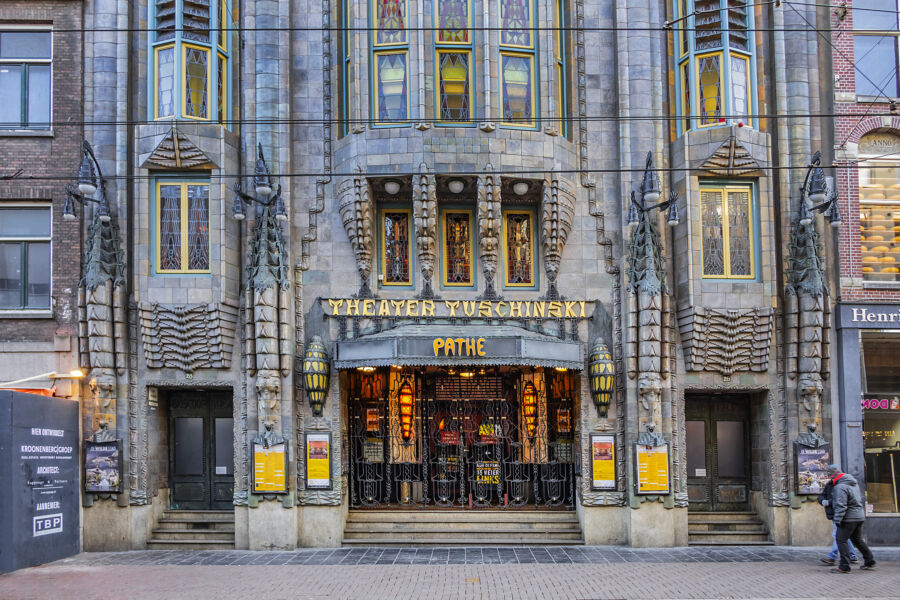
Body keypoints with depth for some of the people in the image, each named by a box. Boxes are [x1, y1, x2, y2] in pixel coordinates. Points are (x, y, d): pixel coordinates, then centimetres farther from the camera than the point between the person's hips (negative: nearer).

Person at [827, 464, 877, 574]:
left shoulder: (840, 487, -17)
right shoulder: (854, 484, 14)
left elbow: (841, 506, -22)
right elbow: (861, 500, 23)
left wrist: (837, 520, -19)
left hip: (849, 518, -9)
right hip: (860, 517, 9)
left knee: (841, 540, -5)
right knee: (857, 540, 21)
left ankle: (844, 566, -7)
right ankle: (870, 562, 27)